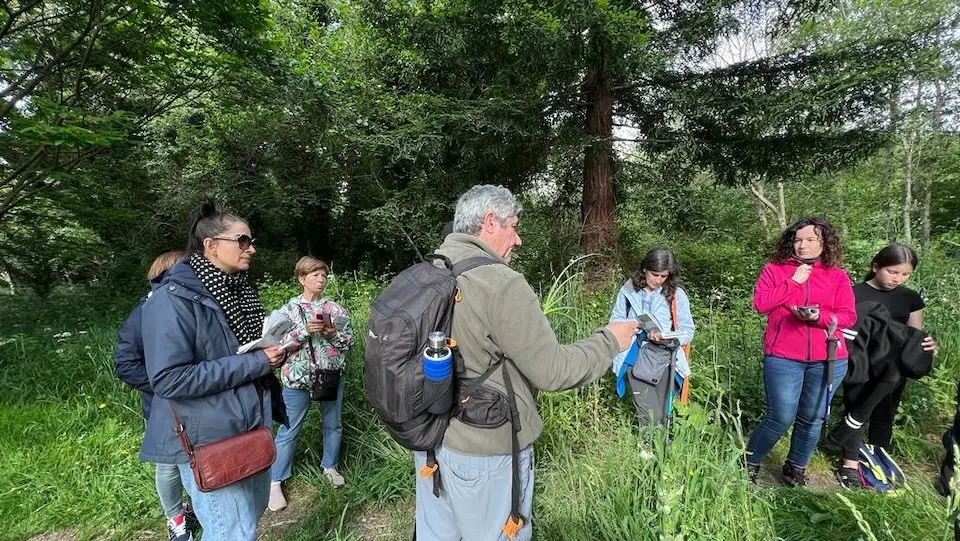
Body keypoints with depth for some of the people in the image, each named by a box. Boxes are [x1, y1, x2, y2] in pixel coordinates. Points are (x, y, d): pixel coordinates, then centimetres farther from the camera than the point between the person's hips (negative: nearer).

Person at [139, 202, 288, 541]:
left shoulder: (240, 290, 7)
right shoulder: (174, 299, -19)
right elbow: (169, 379, -25)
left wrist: (275, 351, -1)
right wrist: (255, 362, -24)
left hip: (252, 429, 8)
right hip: (208, 441, -8)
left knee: (253, 514, 21)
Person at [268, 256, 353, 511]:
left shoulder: (335, 308, 1)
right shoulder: (289, 309, -3)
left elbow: (349, 340, 3)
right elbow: (280, 343, -8)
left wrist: (333, 334, -16)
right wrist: (305, 331, -21)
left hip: (332, 374, 3)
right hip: (298, 376, -2)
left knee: (333, 424, 16)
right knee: (289, 429, 5)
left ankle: (330, 466, 37)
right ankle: (275, 481, 21)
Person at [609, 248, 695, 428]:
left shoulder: (677, 295, -1)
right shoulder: (628, 291, -1)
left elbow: (687, 330, -1)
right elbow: (616, 322, 6)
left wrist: (669, 338, -22)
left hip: (663, 360, 1)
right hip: (634, 360, -1)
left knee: (660, 415, 9)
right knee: (649, 416, -6)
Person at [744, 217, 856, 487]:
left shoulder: (838, 276, 7)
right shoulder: (774, 270, 3)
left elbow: (848, 316, 1)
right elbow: (760, 303, -9)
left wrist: (819, 317, -18)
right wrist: (793, 282, -11)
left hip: (827, 360, 3)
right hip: (783, 358, -2)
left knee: (812, 420, 11)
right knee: (781, 418, -3)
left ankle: (796, 469, 30)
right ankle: (750, 464, 16)